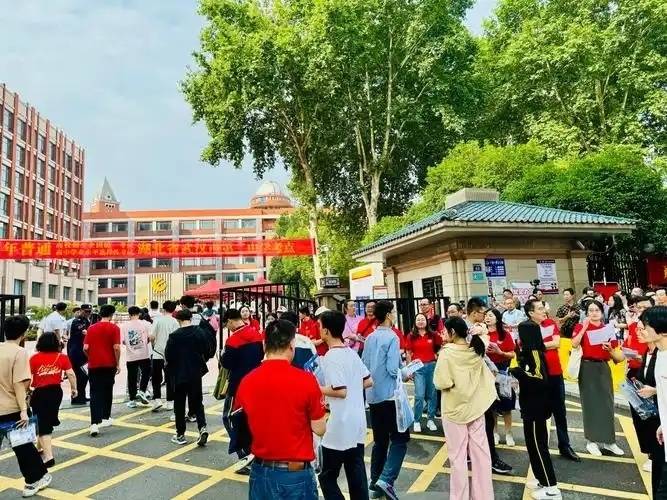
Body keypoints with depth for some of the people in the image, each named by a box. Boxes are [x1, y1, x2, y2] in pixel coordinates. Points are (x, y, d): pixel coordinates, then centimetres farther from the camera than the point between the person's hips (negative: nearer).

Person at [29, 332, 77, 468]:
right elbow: (70, 374, -5)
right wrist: (73, 388, 8)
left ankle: (48, 457, -7)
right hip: (56, 391, 3)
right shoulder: (62, 357, -1)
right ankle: (43, 448, 39)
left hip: (40, 393, -3)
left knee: (42, 423, -1)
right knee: (49, 420, 22)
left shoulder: (34, 358, -5)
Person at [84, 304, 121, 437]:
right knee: (107, 392, 15)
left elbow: (85, 348, 1)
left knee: (95, 394, -1)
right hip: (109, 365, -1)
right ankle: (105, 418, 27)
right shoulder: (114, 328, -6)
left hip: (94, 365, 2)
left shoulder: (92, 328, 4)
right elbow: (116, 347, -12)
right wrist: (118, 364, -1)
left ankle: (94, 423, -13)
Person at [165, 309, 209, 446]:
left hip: (179, 374, -3)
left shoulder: (174, 336, -14)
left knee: (179, 404, 10)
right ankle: (202, 427, -4)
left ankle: (180, 435, 17)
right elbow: (206, 352, 2)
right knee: (197, 402, 13)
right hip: (196, 374, 3)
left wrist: (170, 369, 12)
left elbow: (168, 357, -8)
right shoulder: (200, 333, -5)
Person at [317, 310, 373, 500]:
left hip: (340, 427, -8)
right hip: (357, 423, 8)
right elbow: (368, 381, 11)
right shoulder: (352, 352, 7)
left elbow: (340, 391, -23)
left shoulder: (331, 357, -17)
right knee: (357, 475, 15)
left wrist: (317, 388, -10)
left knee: (327, 476, 8)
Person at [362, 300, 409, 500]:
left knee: (380, 440, 16)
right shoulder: (391, 337, -14)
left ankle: (375, 482, 21)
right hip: (389, 395, -7)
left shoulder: (370, 338, 6)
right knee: (400, 438, 2)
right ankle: (386, 479, -8)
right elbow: (393, 369, -19)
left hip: (373, 396, 7)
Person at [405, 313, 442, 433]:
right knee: (419, 395, -5)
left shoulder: (433, 335, 0)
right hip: (418, 367, -2)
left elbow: (440, 346, 11)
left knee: (431, 394, 9)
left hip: (431, 366, 2)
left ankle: (430, 420, 21)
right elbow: (408, 353, 2)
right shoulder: (411, 336, -1)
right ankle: (417, 422, 7)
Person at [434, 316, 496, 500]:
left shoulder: (447, 353, -19)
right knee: (480, 452, 14)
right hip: (476, 407, 5)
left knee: (458, 456, 7)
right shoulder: (476, 350, -2)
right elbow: (488, 379, 11)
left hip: (455, 409, -5)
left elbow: (442, 383, -20)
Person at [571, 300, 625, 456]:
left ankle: (608, 440, 20)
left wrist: (610, 349, -13)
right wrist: (584, 327, -22)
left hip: (604, 368, 3)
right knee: (590, 403, 2)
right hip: (588, 368, -3)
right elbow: (574, 344, -21)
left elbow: (615, 354, 8)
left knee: (607, 403, 7)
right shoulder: (581, 327, -3)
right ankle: (592, 441, 12)